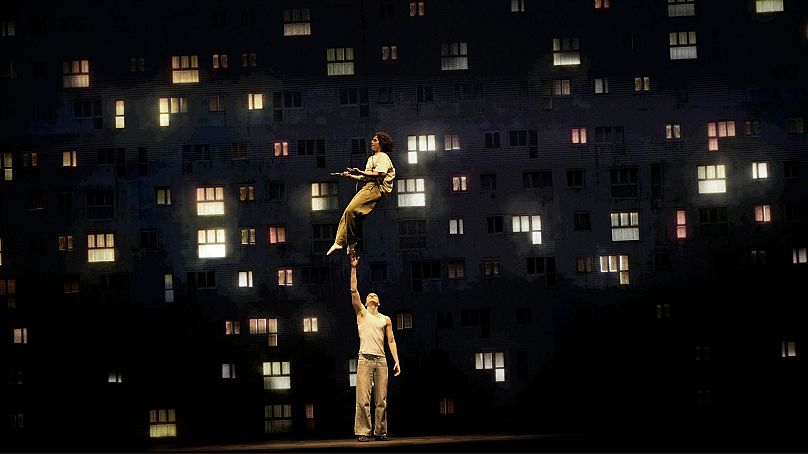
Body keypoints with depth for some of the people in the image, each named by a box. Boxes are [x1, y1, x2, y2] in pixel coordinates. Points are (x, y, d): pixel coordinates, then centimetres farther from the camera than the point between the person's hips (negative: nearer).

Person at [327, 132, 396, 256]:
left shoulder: (383, 157, 1)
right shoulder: (371, 158, 31)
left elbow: (379, 174, -15)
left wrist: (360, 172, -21)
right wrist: (350, 175, 16)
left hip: (377, 188, -9)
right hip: (368, 186, 9)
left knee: (350, 210, -23)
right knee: (348, 211, -8)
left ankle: (351, 243, -18)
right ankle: (339, 242, -13)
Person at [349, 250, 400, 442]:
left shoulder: (386, 319, 18)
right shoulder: (362, 313, 11)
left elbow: (391, 341, 14)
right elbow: (354, 290, 1)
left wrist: (397, 361, 4)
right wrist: (353, 268, -4)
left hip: (381, 360, 3)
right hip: (365, 359, -3)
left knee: (382, 399, 2)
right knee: (363, 398, -8)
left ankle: (381, 431, 6)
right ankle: (363, 432, -8)